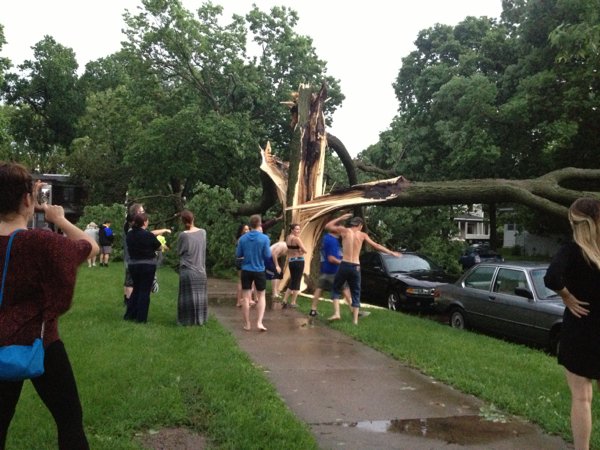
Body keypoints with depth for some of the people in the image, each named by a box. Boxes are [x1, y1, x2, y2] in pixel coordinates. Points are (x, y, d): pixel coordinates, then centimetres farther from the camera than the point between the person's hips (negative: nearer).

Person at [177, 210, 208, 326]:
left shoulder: (184, 235, -14)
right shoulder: (203, 232, -2)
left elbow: (179, 252, -1)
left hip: (187, 270, -4)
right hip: (200, 270, 4)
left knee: (188, 295, 4)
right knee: (199, 295, 12)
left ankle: (187, 319, 8)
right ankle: (200, 319, 19)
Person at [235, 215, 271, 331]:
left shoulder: (243, 238, -3)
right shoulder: (264, 238, -11)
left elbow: (238, 254, 3)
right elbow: (268, 255, -9)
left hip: (246, 270, 2)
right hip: (259, 271, -1)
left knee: (246, 297, 8)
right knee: (261, 296, 13)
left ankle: (247, 324, 14)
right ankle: (259, 322, 0)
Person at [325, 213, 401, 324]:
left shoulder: (344, 230, 0)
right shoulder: (362, 235, 6)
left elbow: (327, 226, 9)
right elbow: (376, 246, 11)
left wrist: (341, 218, 14)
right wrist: (392, 252, 19)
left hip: (345, 265, -1)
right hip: (356, 267, 1)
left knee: (336, 289, 15)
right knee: (356, 293, 11)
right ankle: (355, 320, 7)